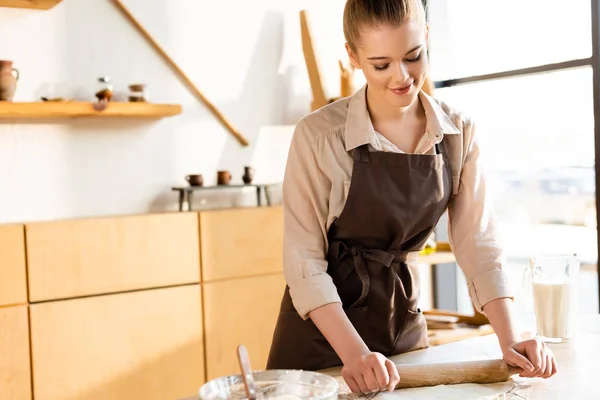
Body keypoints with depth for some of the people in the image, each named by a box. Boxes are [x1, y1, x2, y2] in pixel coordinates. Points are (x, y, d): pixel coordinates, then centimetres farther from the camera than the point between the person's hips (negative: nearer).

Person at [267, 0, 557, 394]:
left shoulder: (458, 132, -7)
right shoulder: (319, 134, -18)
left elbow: (478, 242, -7)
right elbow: (305, 260, -17)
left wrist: (510, 339, -17)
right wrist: (353, 352, -27)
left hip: (404, 321, 4)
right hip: (323, 327, -3)